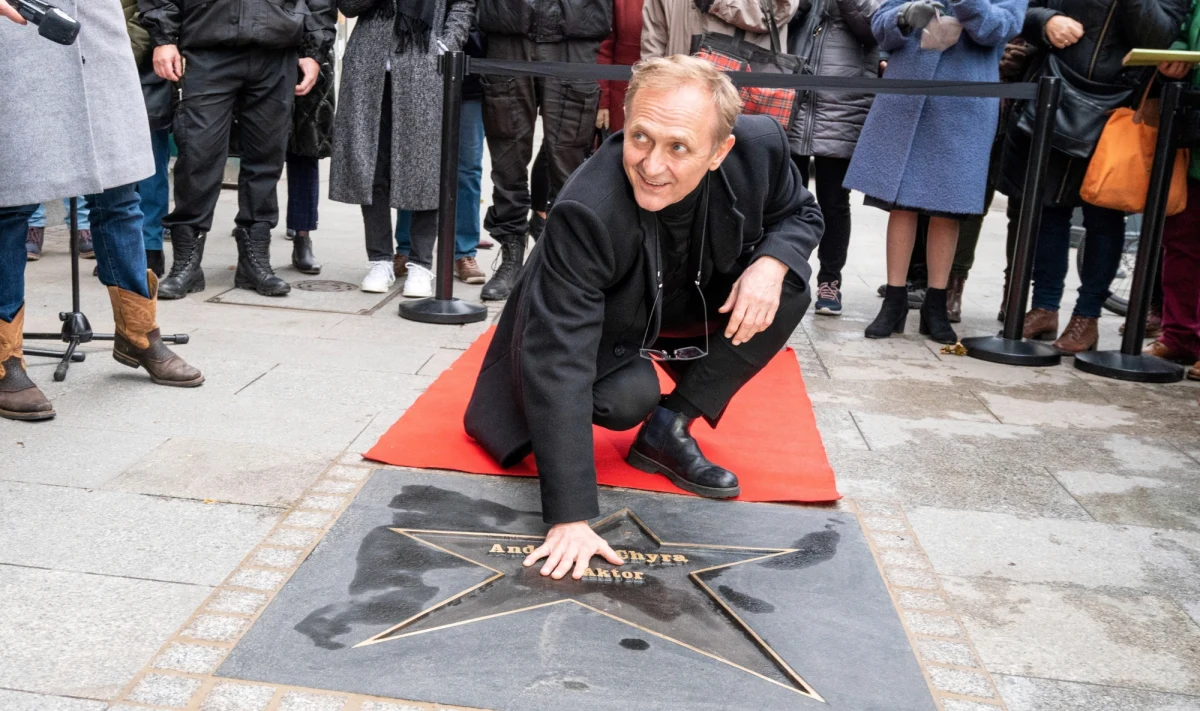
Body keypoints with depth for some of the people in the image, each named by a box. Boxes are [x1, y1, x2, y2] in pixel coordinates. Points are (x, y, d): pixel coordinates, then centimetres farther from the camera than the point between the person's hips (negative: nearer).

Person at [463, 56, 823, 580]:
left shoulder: (759, 146, -26)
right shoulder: (586, 212, -40)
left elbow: (800, 214, -3)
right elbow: (560, 363, -41)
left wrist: (772, 262, -29)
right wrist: (570, 518, -44)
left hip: (694, 306, 5)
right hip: (606, 326, -4)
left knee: (788, 286, -18)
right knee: (626, 397, -33)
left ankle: (669, 430, -7)